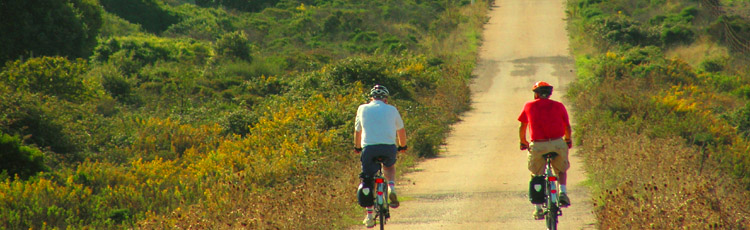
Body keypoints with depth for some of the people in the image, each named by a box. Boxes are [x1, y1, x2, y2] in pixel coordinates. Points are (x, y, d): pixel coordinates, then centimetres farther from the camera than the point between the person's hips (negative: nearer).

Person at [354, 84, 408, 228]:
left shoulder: (363, 109, 15)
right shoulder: (391, 110, 14)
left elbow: (357, 131, 23)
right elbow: (401, 130, 25)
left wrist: (357, 148, 39)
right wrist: (402, 146, 42)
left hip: (369, 147, 0)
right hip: (389, 146, 0)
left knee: (368, 182, 10)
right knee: (389, 167, 31)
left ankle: (369, 215, 3)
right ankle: (391, 187, 3)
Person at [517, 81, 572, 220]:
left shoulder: (529, 106, 10)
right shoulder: (559, 106, 10)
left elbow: (522, 127, 18)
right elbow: (567, 127, 14)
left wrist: (523, 142, 34)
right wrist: (568, 141, 33)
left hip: (538, 146, -1)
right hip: (558, 144, 1)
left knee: (536, 176, 16)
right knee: (561, 170, 27)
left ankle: (538, 208, 10)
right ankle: (563, 192, 4)